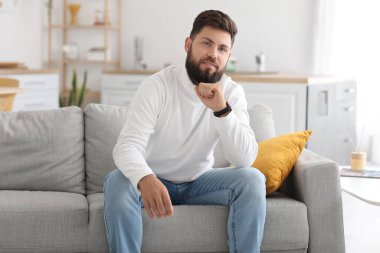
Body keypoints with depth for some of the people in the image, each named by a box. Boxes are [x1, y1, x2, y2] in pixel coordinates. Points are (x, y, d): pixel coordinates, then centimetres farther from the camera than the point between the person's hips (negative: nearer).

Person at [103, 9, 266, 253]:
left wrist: (222, 110, -35)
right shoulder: (157, 85, -20)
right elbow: (127, 146, -32)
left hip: (199, 182, 3)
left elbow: (246, 159, -20)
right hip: (154, 182, -2)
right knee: (117, 182, -33)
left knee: (252, 179, -22)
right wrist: (145, 179, -55)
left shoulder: (232, 93, -10)